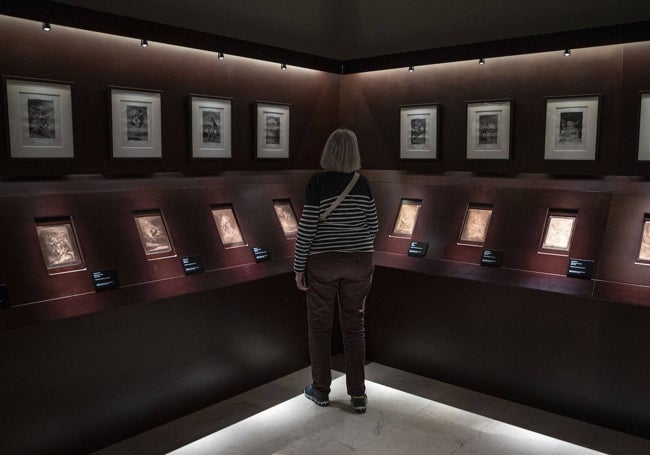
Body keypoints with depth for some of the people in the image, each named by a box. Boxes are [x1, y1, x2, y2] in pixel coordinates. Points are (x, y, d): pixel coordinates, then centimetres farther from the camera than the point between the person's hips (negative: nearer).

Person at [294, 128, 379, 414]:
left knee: (319, 325, 13)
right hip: (357, 261, 3)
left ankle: (321, 390, 24)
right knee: (354, 327, 12)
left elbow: (306, 228, -14)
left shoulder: (317, 183, -13)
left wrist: (299, 267, -5)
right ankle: (358, 395, 16)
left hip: (322, 262, -3)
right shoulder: (362, 183, -2)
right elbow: (372, 225, 2)